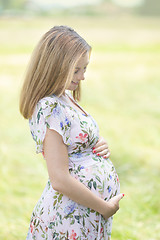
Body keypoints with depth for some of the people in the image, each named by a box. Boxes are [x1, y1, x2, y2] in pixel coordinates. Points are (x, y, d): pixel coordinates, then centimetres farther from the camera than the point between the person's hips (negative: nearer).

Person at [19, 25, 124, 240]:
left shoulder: (65, 98, 9)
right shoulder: (50, 109, -19)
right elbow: (59, 180, -23)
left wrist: (100, 145, 2)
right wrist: (105, 208, -14)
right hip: (72, 217, -9)